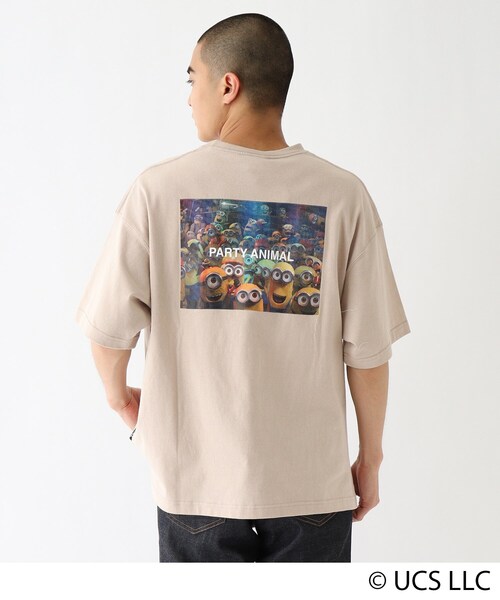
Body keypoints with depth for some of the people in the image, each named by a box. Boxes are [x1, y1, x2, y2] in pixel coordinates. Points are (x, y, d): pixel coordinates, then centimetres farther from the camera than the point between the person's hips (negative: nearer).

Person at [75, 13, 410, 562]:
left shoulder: (158, 189, -10)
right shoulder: (343, 195, -9)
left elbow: (110, 327, -6)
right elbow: (368, 350, -7)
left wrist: (119, 396, 15)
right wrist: (370, 458, 7)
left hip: (198, 480, 0)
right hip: (312, 478, 0)